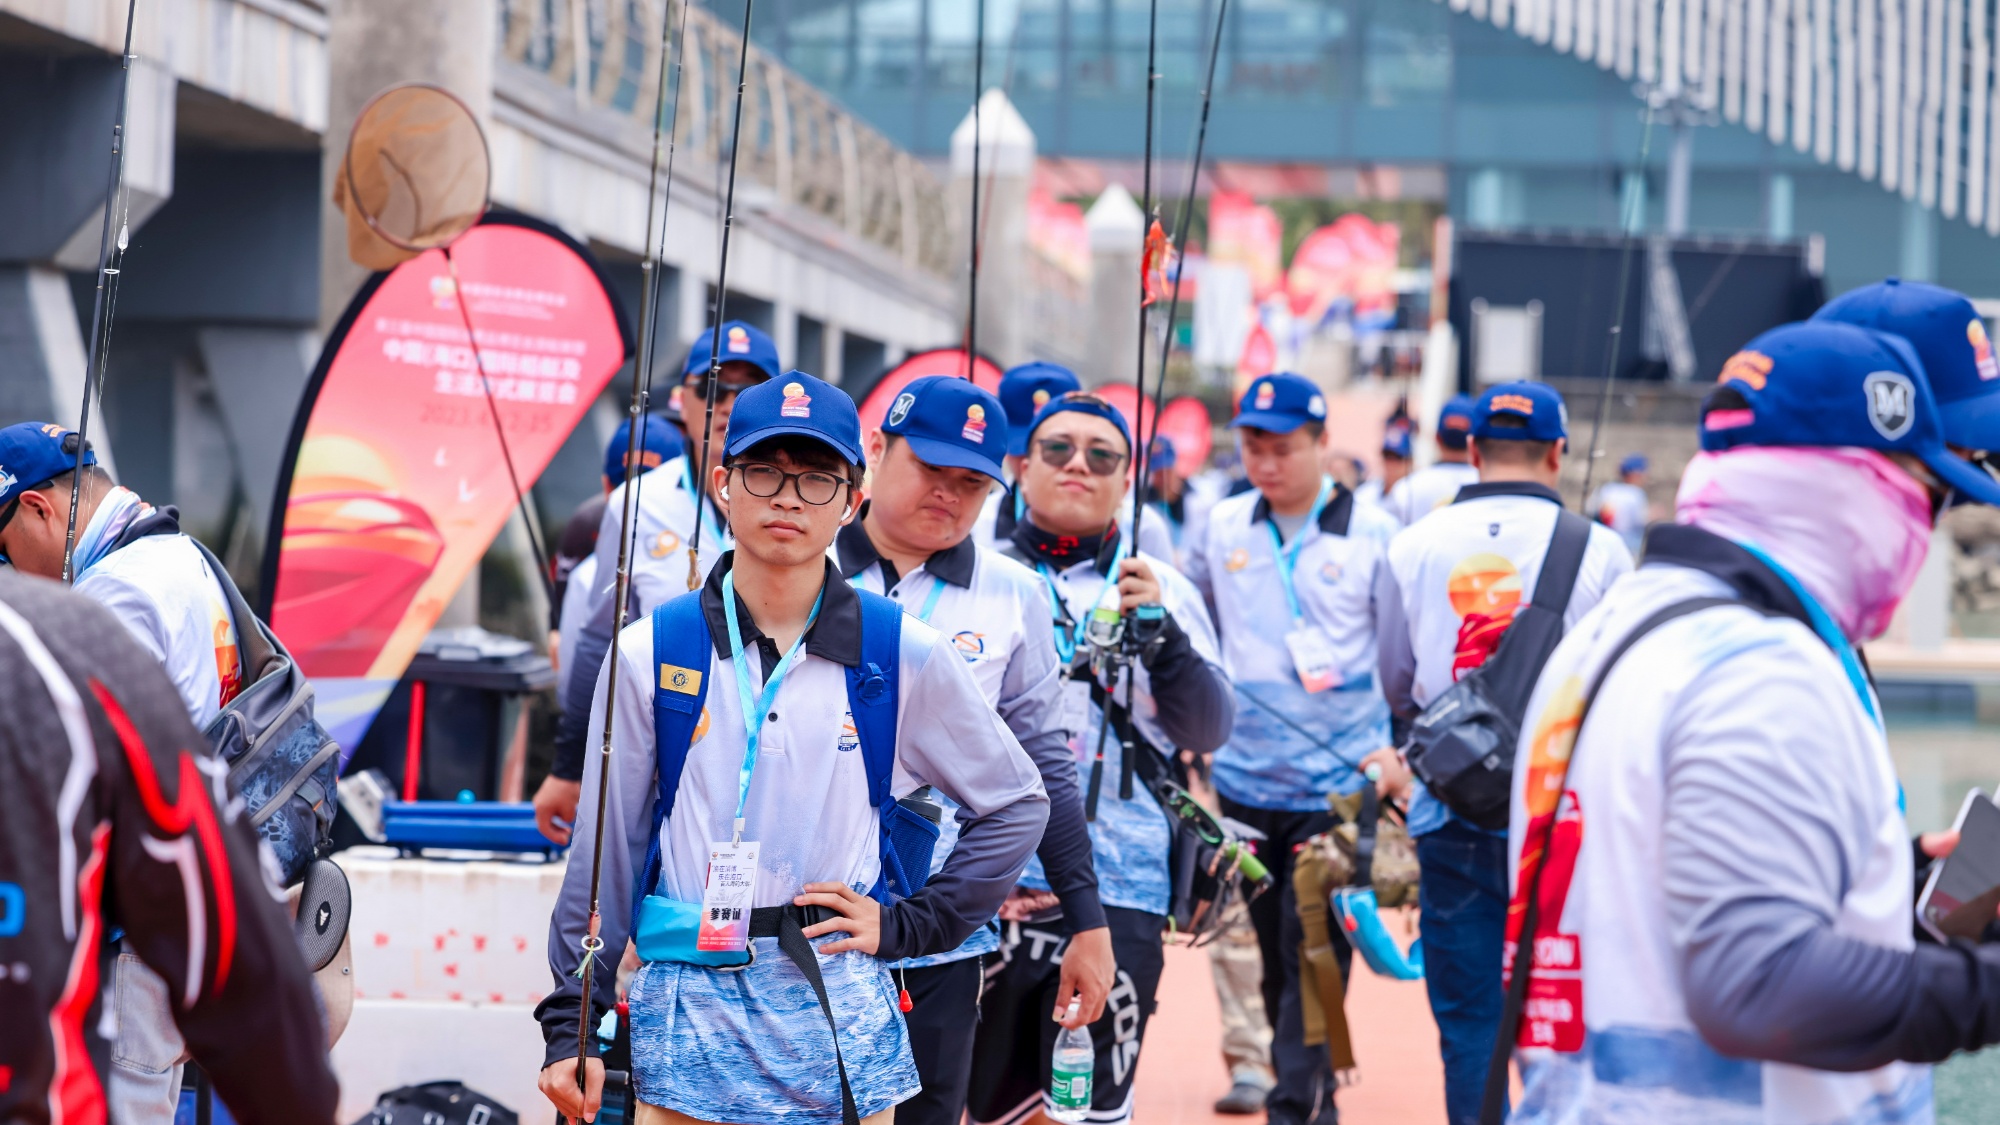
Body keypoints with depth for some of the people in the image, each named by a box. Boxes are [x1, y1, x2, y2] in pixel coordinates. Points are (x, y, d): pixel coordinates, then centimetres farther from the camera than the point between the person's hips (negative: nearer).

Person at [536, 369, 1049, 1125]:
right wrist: (570, 1029, 1)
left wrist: (908, 925, 1)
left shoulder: (907, 657, -1)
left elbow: (1016, 806, 10)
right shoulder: (649, 654, 0)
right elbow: (605, 853, 4)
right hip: (686, 1023, 0)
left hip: (839, 1016, 0)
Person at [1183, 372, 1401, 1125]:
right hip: (1246, 777, 4)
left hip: (1339, 783, -4)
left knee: (1313, 955, -10)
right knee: (1273, 951, 11)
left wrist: (1399, 745, -4)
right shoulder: (1222, 529, 5)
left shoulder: (1373, 534, -3)